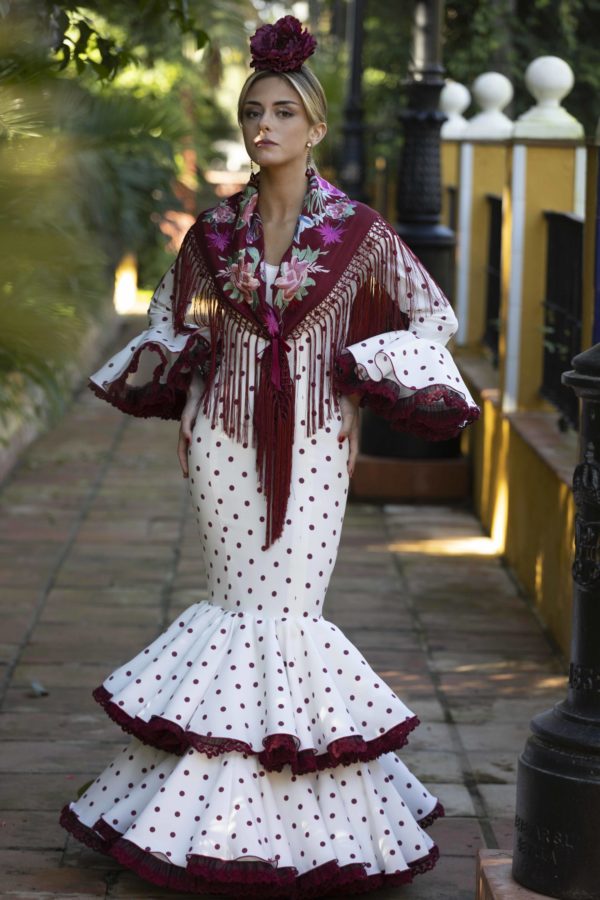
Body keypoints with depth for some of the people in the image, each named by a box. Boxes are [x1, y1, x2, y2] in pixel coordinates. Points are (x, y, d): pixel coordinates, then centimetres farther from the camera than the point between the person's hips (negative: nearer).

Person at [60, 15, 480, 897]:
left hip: (313, 437, -2)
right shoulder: (214, 230, 4)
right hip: (225, 433, 2)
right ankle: (229, 779, 15)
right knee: (239, 603, 4)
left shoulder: (358, 231, -3)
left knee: (292, 608, -3)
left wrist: (364, 373, -4)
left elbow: (435, 315, 6)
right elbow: (171, 322, 19)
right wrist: (175, 382, 3)